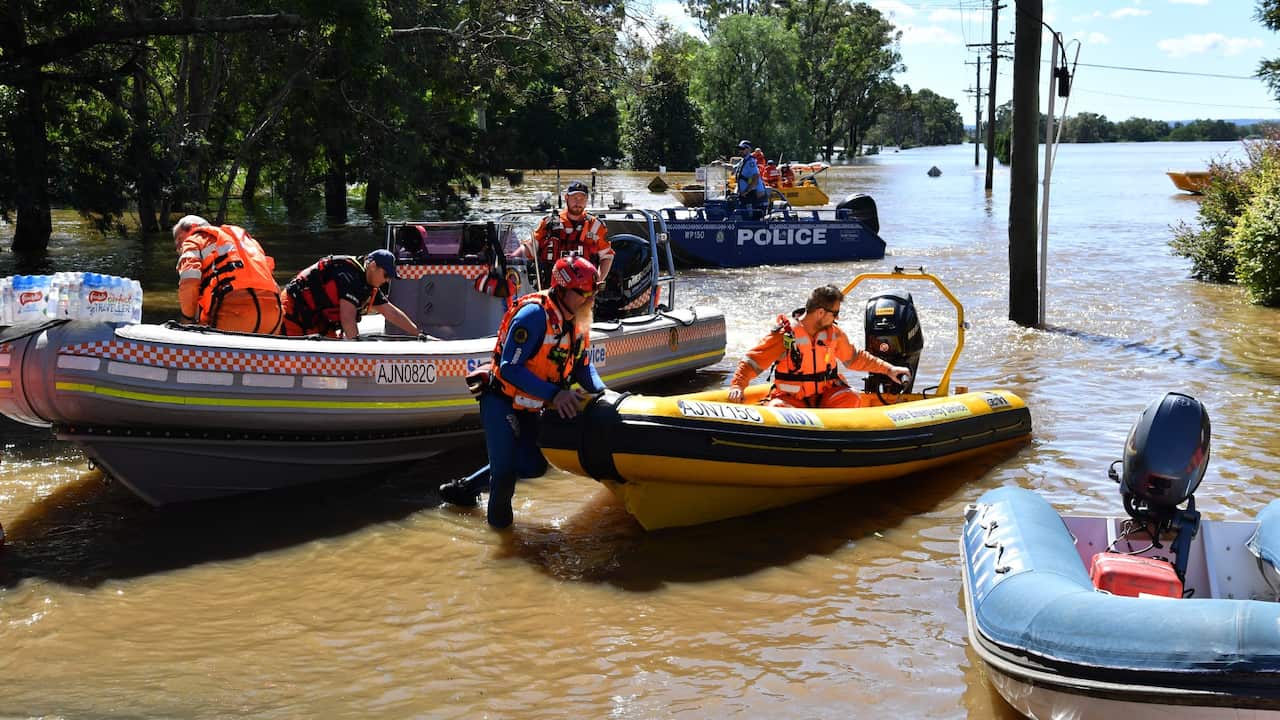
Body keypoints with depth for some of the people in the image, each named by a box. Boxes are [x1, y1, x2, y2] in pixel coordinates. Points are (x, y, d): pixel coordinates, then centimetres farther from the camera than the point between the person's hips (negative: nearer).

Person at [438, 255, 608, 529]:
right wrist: (554, 394, -33)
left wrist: (600, 390, -9)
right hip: (501, 401, -9)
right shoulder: (534, 314, -27)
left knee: (533, 465, 15)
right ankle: (498, 513, 21)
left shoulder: (577, 321, -1)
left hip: (527, 407, 9)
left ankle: (465, 487, 32)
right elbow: (510, 368, -30)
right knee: (505, 469, -11)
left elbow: (582, 365, 11)